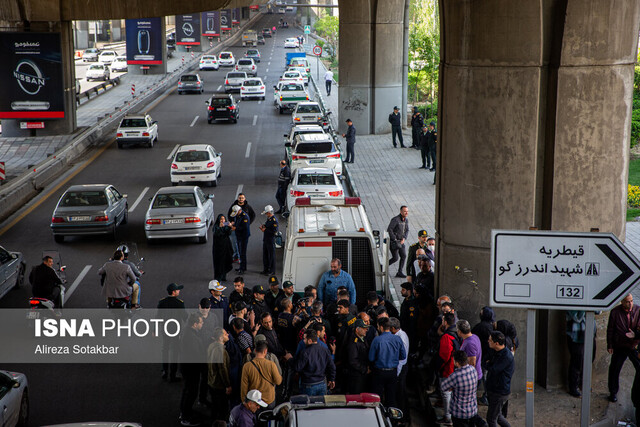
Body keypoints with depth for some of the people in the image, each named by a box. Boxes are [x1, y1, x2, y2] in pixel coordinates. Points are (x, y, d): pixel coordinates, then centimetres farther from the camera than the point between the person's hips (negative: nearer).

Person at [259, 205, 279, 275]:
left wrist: (265, 230, -18)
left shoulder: (274, 220, -19)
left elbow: (274, 232, -23)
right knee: (265, 255, 16)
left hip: (271, 241, -9)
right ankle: (266, 269, 28)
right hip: (265, 240, 9)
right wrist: (263, 226, 5)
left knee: (271, 256, 0)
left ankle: (272, 271, 9)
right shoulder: (268, 218, 10)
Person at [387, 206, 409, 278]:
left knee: (404, 256, 1)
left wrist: (404, 238, -4)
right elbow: (389, 230, -24)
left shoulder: (406, 219, 5)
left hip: (401, 241, 8)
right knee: (395, 258, -6)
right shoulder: (395, 220, -20)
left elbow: (407, 230, 14)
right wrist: (395, 239, -21)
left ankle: (399, 272, 8)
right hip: (393, 242, -8)